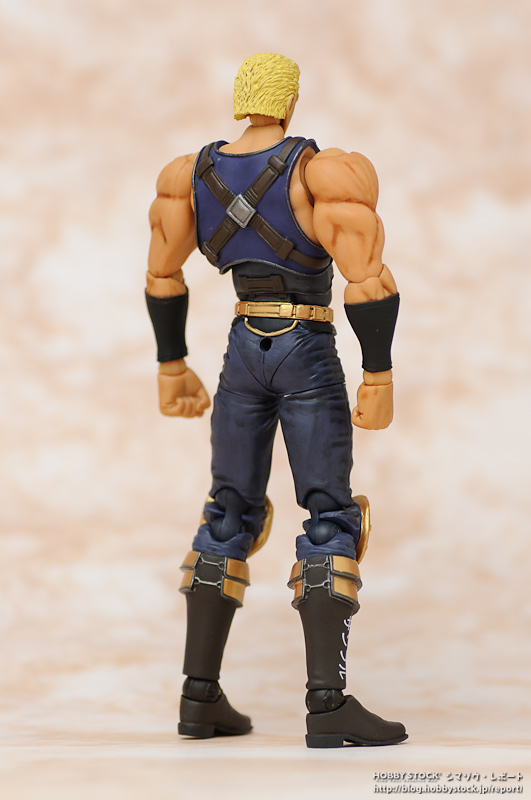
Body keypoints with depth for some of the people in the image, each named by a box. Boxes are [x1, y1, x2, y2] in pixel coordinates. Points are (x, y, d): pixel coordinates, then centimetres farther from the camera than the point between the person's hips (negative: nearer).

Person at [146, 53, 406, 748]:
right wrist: (379, 379, -14)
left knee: (230, 515, 12)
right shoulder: (321, 173, -14)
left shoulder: (192, 174, 3)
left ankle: (200, 696, 9)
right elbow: (368, 278, -20)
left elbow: (162, 275, 10)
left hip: (245, 353, 5)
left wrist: (171, 367, 18)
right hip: (309, 356, -5)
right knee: (330, 519, -7)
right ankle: (328, 704, -17)